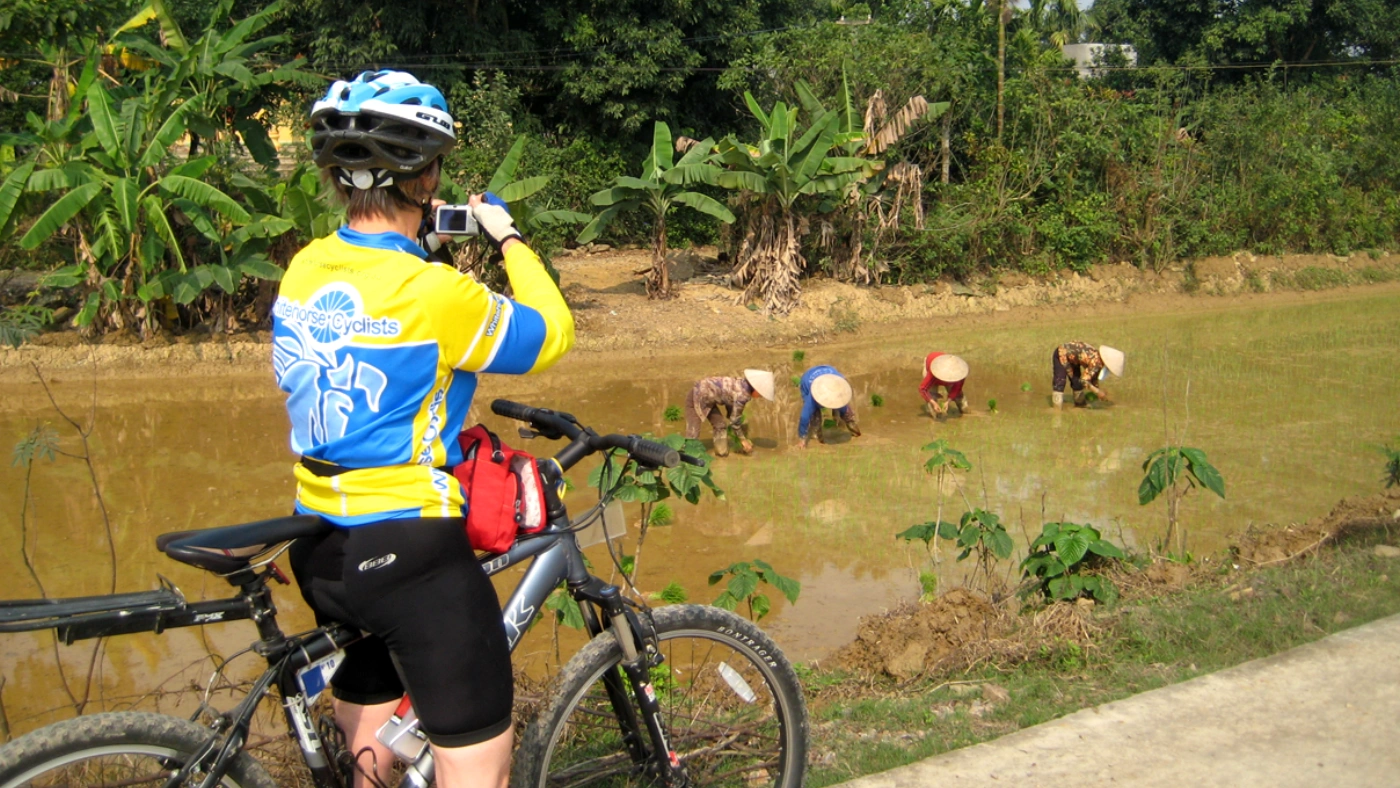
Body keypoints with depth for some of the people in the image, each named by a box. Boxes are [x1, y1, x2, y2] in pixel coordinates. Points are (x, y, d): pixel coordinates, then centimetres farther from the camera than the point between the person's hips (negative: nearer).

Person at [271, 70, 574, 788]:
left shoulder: (304, 268, 0)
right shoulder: (432, 293, -21)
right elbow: (551, 334, -6)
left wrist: (417, 237, 20)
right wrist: (508, 237, 6)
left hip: (321, 548, 8)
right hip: (410, 551, -8)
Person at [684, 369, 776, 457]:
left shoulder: (742, 385, 0)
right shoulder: (742, 395, -26)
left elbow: (729, 402, 15)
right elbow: (734, 419, -16)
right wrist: (743, 439, -3)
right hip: (696, 397, -10)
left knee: (720, 425, 10)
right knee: (693, 434, -14)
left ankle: (721, 451, 19)